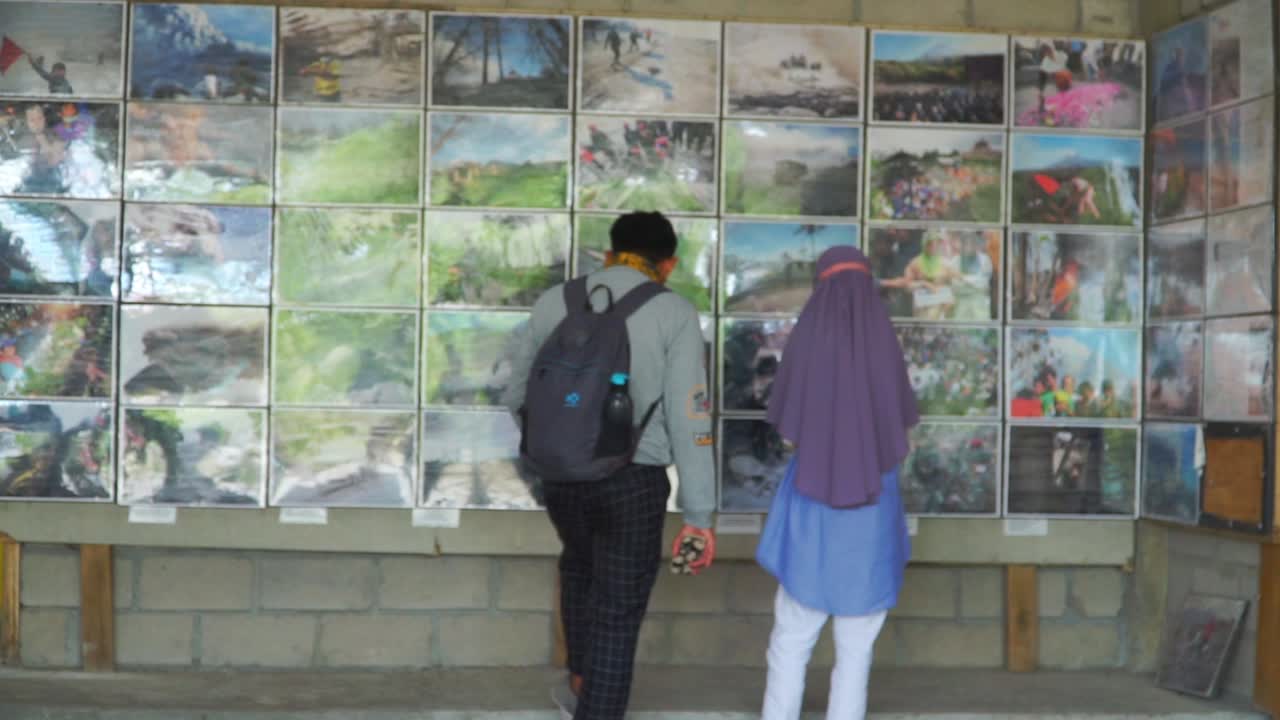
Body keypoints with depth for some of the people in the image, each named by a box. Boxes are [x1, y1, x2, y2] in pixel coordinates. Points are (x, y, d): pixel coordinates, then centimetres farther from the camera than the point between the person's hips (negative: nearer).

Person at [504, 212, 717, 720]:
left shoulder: (553, 302, 4)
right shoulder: (674, 314, -7)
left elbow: (518, 396, 14)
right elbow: (688, 420, -11)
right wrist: (699, 516, -6)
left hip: (562, 475, 4)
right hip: (633, 481, -4)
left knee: (581, 565, 32)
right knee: (617, 612, 7)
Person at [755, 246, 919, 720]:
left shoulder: (803, 344, -7)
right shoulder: (886, 346, -6)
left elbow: (786, 432, 3)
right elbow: (902, 436, 4)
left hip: (811, 513, 0)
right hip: (871, 516, 0)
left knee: (791, 643, 12)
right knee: (855, 649, 9)